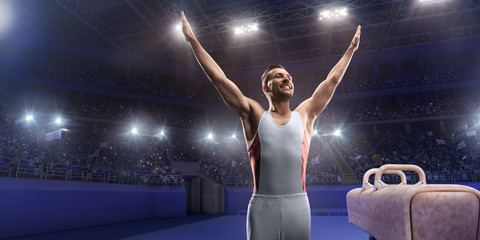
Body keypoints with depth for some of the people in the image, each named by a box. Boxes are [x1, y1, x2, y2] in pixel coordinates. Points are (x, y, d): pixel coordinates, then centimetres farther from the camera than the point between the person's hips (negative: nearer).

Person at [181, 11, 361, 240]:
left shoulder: (304, 115, 12)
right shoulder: (255, 115, 5)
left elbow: (332, 80, 21)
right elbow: (219, 79, 4)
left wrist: (351, 48, 30)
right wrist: (193, 41, 7)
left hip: (297, 204, 3)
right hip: (263, 205, -2)